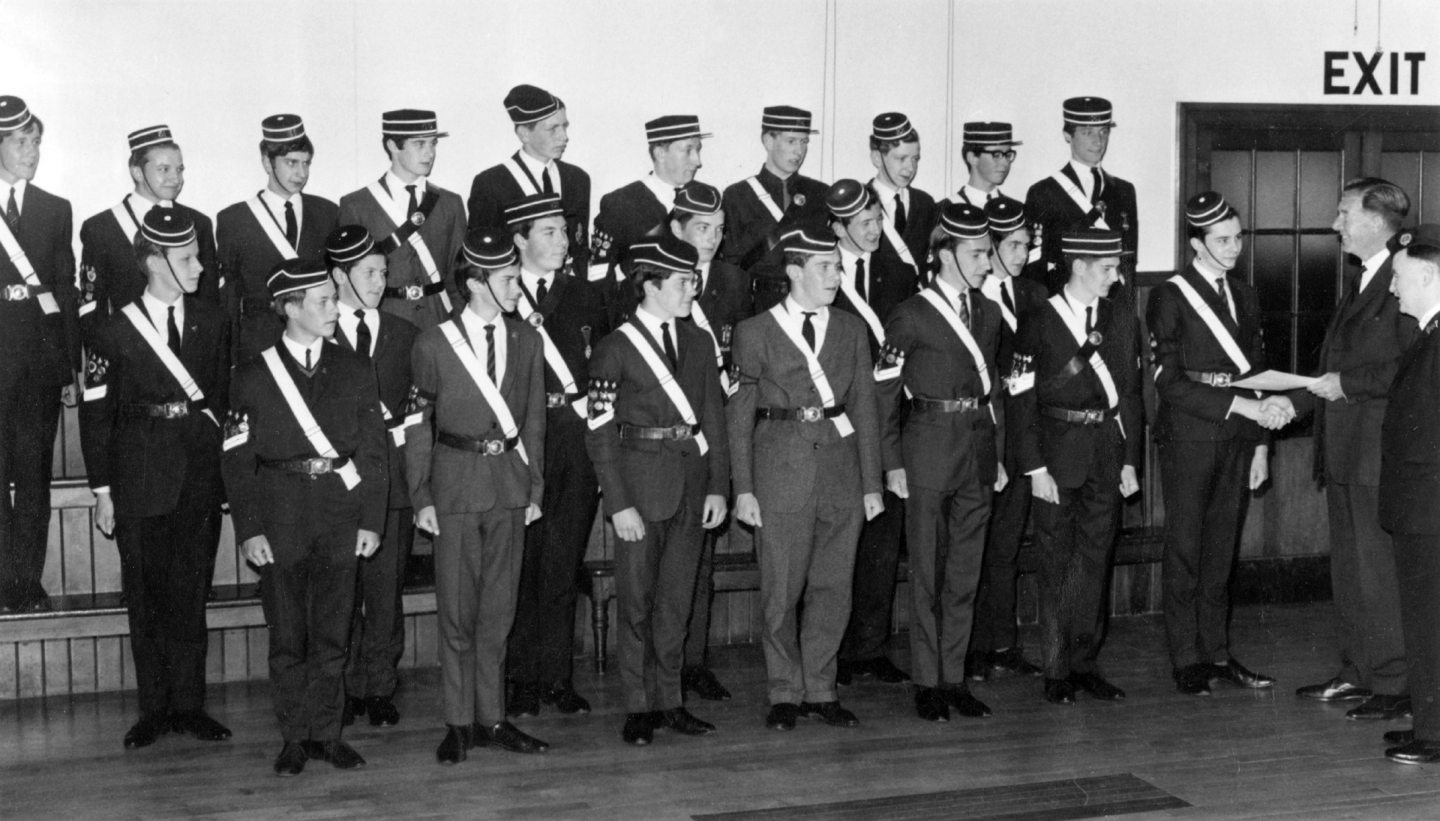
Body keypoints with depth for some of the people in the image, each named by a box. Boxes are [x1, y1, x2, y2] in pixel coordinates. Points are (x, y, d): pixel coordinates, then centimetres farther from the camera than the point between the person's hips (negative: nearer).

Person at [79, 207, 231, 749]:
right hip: (141, 485, -2)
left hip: (201, 482, 2)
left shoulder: (213, 323, 7)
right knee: (146, 598, 5)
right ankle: (155, 709, 15)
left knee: (191, 595, 7)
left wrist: (225, 468, 5)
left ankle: (189, 705, 15)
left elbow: (224, 399, 10)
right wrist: (102, 490, -3)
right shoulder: (114, 334, -3)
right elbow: (96, 416, 0)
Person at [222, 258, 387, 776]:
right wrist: (248, 530, -7)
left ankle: (327, 734, 16)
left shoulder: (354, 370, 8)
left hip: (341, 513, 2)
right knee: (287, 633, 3)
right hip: (281, 515, -2)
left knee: (332, 632, 6)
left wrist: (371, 519, 0)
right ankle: (294, 739, 13)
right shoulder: (253, 377, 1)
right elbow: (237, 461, 0)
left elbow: (373, 451, 7)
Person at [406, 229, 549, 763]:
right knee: (457, 609, 1)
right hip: (457, 482, -3)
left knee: (499, 608, 7)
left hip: (511, 481, 3)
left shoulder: (526, 340, 7)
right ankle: (459, 723, 10)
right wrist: (421, 498, -3)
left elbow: (533, 419, 11)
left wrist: (535, 488, 7)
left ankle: (491, 718, 16)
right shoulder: (434, 344, -3)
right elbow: (418, 426, 1)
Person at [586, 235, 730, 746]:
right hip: (641, 484, -4)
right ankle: (639, 708, 11)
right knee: (637, 602, 2)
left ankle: (670, 701, 19)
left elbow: (714, 418, 11)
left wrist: (718, 486, 3)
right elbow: (599, 434, -7)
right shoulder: (615, 349, -5)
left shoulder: (699, 343, 10)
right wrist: (619, 504, -12)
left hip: (692, 483, 4)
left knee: (677, 601, 10)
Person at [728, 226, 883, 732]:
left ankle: (820, 690, 17)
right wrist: (743, 489, -4)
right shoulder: (755, 332, 2)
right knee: (782, 590, 1)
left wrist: (872, 482, 6)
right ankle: (785, 693, 13)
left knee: (833, 586, 5)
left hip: (841, 468, 3)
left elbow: (865, 408, 11)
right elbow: (739, 415, 1)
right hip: (781, 472, -3)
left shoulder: (851, 330, 12)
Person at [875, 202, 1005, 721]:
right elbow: (885, 394, -5)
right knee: (928, 573, 1)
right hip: (928, 452, -5)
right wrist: (893, 464, -8)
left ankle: (955, 679, 17)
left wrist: (998, 455, 14)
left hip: (978, 452, 5)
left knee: (966, 572, 9)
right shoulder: (911, 316, -6)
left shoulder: (988, 315, 12)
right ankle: (928, 683, 9)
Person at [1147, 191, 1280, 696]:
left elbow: (1256, 374, 17)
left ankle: (1216, 653, 16)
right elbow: (1169, 382, -13)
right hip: (1187, 437, -6)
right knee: (1185, 549, 0)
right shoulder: (1169, 298, -6)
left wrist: (1260, 444, 12)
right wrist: (1239, 404, -18)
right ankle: (1187, 661, 6)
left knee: (1222, 549, 10)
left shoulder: (1245, 298, 14)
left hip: (1236, 440, 6)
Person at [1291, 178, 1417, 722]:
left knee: (1379, 571, -4)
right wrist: (1293, 402, 10)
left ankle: (1396, 686, 4)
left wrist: (1349, 383, -17)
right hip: (1343, 452, 9)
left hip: (1380, 455, -9)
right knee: (1348, 570, 15)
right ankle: (1358, 672, 25)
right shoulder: (1358, 282, 17)